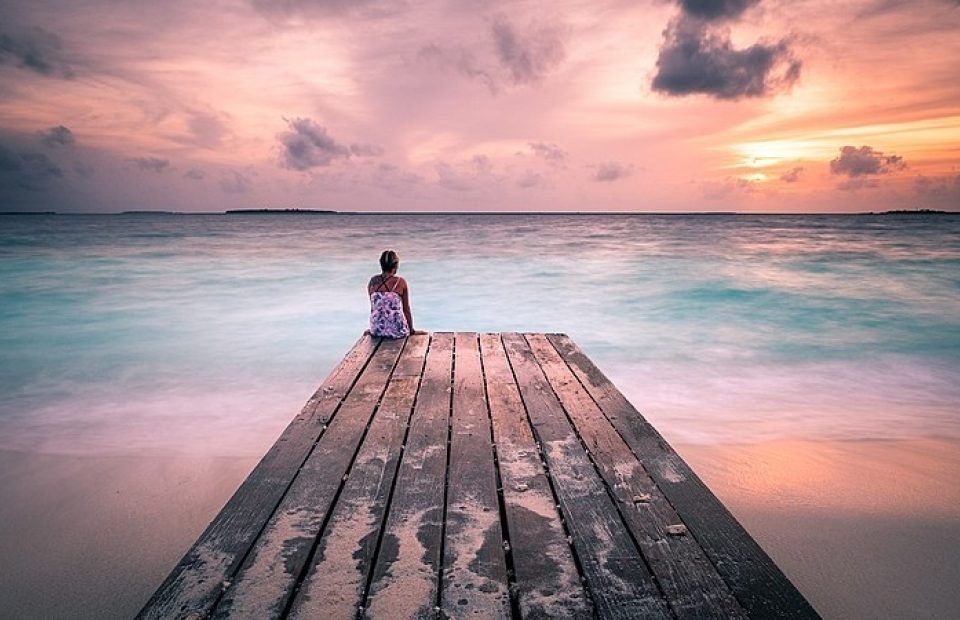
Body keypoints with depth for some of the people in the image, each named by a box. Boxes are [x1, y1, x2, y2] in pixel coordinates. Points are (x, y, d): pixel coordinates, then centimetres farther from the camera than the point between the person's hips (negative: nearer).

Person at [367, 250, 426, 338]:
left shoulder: (372, 282, 2)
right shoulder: (400, 282, -6)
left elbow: (373, 307, 12)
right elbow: (406, 309, 1)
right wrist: (412, 330, 14)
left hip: (376, 331, 4)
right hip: (396, 331, -3)